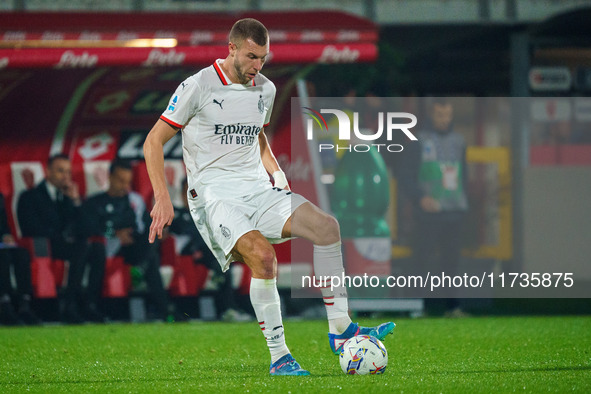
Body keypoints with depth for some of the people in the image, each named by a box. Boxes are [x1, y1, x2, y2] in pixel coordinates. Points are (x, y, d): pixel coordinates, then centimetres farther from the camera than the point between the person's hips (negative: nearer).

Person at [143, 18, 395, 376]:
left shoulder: (266, 89, 12)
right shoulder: (198, 87, -8)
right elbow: (154, 141, -4)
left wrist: (277, 174, 14)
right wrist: (162, 198, -12)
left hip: (258, 188, 6)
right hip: (215, 194, -6)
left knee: (326, 225, -16)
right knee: (262, 256, -31)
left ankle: (340, 329, -9)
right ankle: (279, 357, -21)